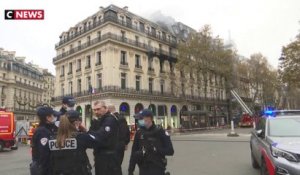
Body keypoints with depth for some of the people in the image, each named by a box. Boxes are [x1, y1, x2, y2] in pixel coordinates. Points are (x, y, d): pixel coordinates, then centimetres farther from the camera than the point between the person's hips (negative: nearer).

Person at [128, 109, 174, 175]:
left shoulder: (160, 132, -8)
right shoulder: (139, 133, 3)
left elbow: (170, 151, -10)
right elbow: (134, 152, 6)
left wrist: (155, 149, -21)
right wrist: (130, 170, 5)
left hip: (157, 169, -3)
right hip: (143, 170, 4)